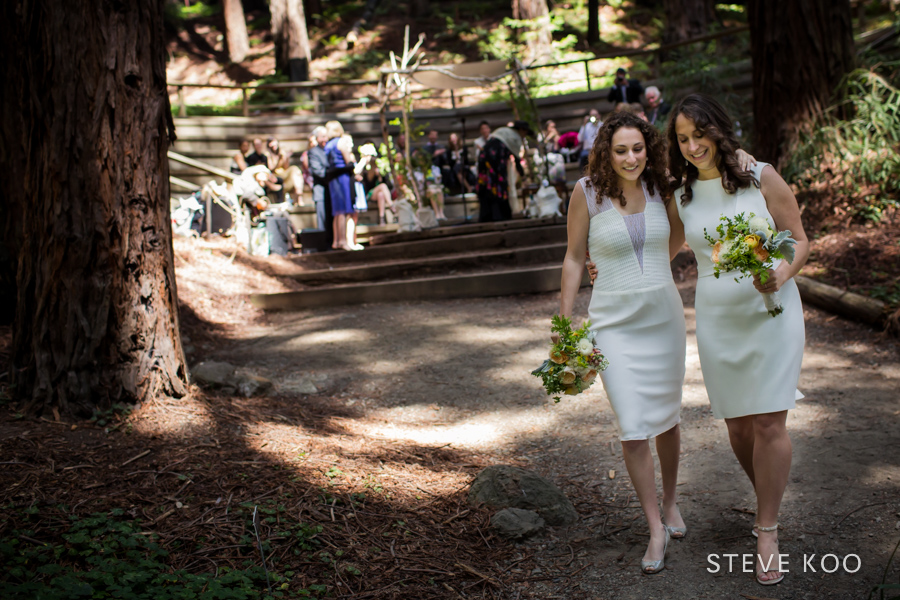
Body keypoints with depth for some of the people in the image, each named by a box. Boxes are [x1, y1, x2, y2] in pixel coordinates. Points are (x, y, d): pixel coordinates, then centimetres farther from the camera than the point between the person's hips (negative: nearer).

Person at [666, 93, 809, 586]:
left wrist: (781, 275, -19)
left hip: (771, 311, -3)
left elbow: (799, 239, 0)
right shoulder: (681, 195, 4)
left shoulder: (761, 178, -5)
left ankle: (767, 531, 6)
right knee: (737, 423, 6)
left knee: (769, 421, -6)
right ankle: (769, 500, 31)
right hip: (716, 318, 3)